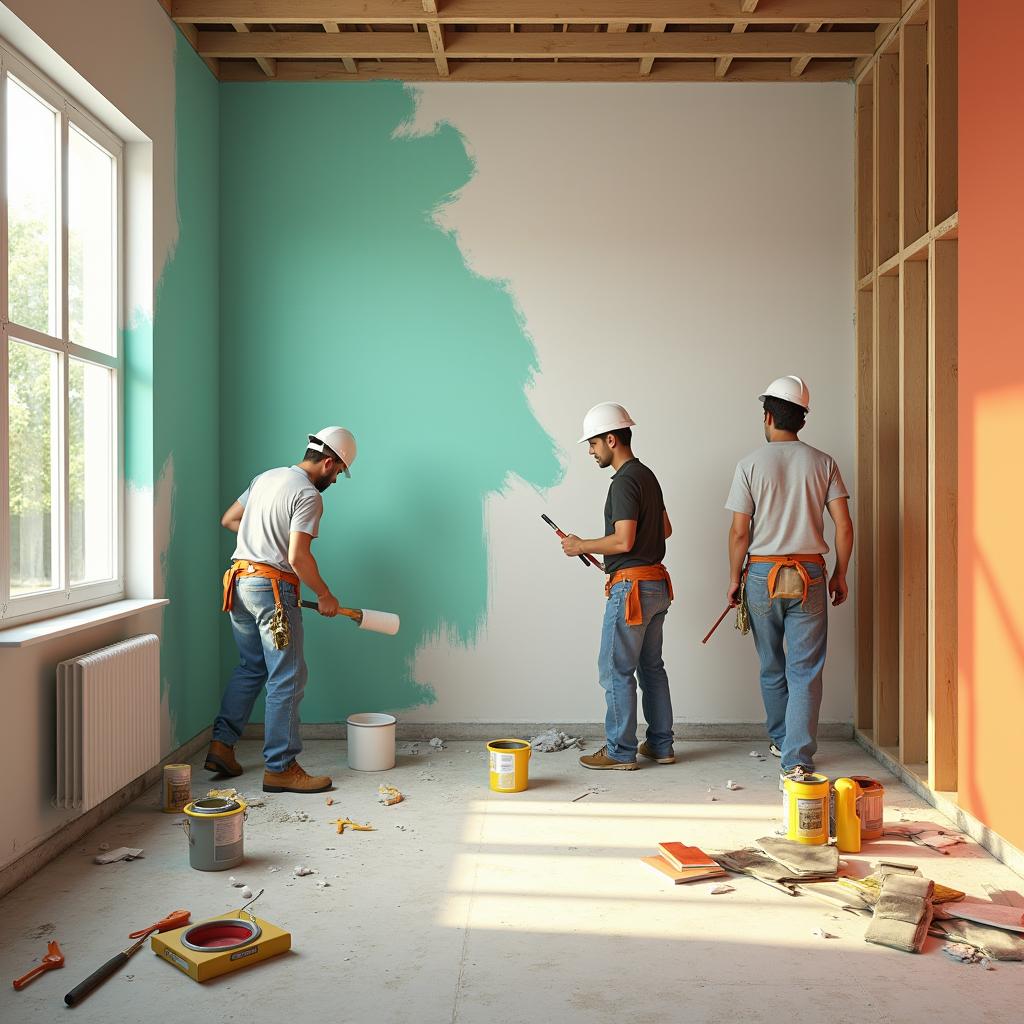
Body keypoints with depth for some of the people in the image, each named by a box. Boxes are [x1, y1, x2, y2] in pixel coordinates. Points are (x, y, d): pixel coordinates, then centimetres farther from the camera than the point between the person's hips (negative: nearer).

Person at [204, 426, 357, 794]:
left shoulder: (266, 477, 14)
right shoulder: (309, 495, -13)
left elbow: (228, 520, 23)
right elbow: (298, 557, -20)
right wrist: (325, 595, -9)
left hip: (239, 581, 9)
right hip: (272, 586, -9)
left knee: (251, 667, 21)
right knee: (287, 678, -2)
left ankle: (221, 745, 20)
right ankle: (280, 768, 1)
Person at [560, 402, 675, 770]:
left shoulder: (625, 481, -16)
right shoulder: (648, 476, 14)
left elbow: (623, 541, -22)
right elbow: (665, 528, 23)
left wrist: (581, 545, -10)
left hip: (631, 586, -10)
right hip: (656, 584, 10)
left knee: (616, 669, -2)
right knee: (651, 667, 15)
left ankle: (620, 751, 5)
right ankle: (660, 745, 21)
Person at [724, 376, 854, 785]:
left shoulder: (751, 464, -4)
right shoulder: (822, 463, 2)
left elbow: (739, 532, -6)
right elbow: (844, 527, -2)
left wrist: (734, 579, 6)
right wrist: (840, 575, 10)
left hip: (762, 574, 0)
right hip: (809, 575, 0)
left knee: (772, 667, 16)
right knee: (805, 671, 1)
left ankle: (781, 740, 32)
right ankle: (796, 759, -4)